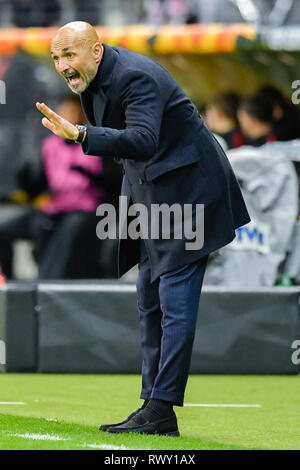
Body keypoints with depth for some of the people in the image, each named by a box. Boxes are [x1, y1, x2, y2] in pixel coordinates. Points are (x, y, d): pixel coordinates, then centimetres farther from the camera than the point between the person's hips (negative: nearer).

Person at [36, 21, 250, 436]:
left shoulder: (136, 78, -24)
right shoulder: (91, 78, 6)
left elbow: (143, 141, -39)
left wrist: (80, 134, -47)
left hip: (185, 188, -10)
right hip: (152, 193, 10)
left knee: (175, 300, -11)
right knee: (150, 302, 9)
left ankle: (162, 410, -14)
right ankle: (153, 405, 12)